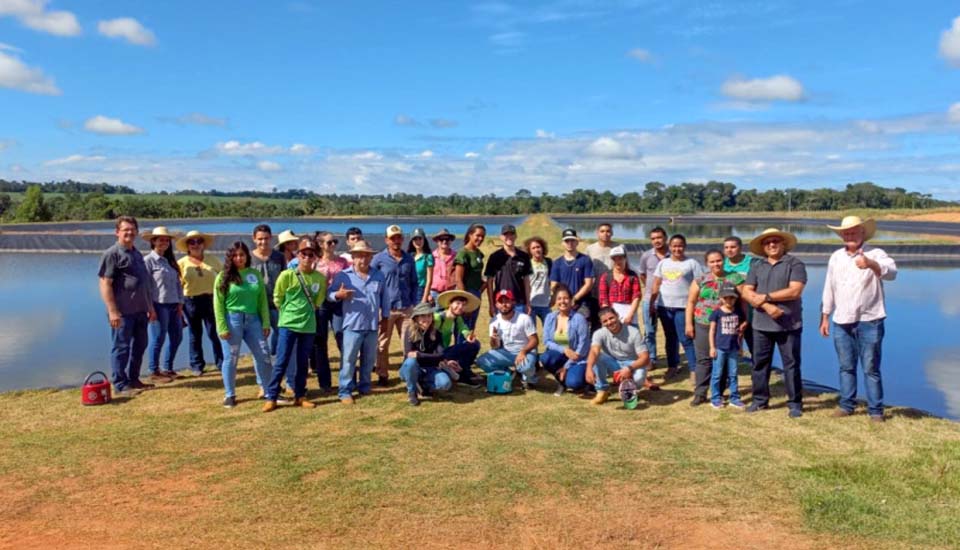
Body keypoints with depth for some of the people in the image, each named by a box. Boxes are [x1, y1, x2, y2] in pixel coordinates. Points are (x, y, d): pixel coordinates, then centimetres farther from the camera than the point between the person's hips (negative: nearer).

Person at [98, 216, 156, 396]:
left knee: (140, 346, 14)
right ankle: (120, 385, 8)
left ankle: (133, 380, 27)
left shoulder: (137, 254, 17)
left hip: (140, 310, 8)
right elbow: (105, 284, -14)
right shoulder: (112, 254, -8)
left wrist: (150, 307, 21)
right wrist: (112, 311, -20)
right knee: (121, 347, 0)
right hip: (123, 312, -8)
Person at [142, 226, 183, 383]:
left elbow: (178, 283, 15)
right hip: (158, 305, -8)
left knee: (176, 337, 11)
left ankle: (168, 369, 24)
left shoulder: (170, 261, 16)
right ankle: (154, 372, 11)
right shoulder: (148, 260, -7)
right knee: (158, 339, -1)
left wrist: (180, 303, 8)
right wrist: (150, 307, -15)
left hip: (173, 305, 8)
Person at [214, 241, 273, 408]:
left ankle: (267, 390, 17)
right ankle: (229, 395, 16)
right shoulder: (224, 276, 0)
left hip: (253, 319, 3)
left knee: (263, 354, 3)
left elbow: (263, 300, 9)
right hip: (232, 319, -3)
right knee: (231, 358, 4)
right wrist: (222, 327, -10)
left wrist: (266, 323, 4)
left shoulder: (255, 274, 9)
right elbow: (218, 304, -3)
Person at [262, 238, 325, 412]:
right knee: (281, 362, -2)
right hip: (288, 325, -3)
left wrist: (307, 311, 9)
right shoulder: (287, 275, -9)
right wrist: (289, 312, 8)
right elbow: (277, 298, 3)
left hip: (308, 326, 3)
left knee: (303, 363, 11)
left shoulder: (320, 278, -1)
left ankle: (300, 396, 21)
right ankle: (271, 398, 4)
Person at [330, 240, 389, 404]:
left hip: (372, 325, 4)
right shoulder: (343, 275, -3)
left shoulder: (379, 276, 8)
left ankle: (364, 386, 27)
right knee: (349, 359, -3)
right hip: (352, 324, -4)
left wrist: (385, 316, 14)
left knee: (369, 359, 13)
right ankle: (345, 391, 3)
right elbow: (329, 294, -4)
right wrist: (338, 295, -25)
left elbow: (385, 298, 16)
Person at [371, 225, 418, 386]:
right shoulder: (379, 259, -2)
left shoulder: (409, 259, 9)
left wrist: (415, 304, 8)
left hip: (406, 308, 3)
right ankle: (382, 375, 17)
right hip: (386, 308, -3)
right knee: (382, 344, 5)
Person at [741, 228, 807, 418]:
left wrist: (765, 297, -11)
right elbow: (746, 292, 1)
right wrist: (767, 306, -14)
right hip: (761, 325, 4)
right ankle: (760, 400, 22)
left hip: (789, 325, -4)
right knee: (759, 363, 10)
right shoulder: (756, 267, 10)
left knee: (791, 364, 2)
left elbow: (795, 291, -14)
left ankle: (795, 403, 12)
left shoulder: (794, 264, -2)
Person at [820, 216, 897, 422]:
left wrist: (870, 264, -48)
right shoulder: (836, 257, 10)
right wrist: (825, 317, 14)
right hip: (842, 322, 5)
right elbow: (829, 289, 14)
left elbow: (891, 273, -27)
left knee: (871, 368, 1)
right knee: (846, 367, 13)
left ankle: (875, 410, 9)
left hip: (869, 322, -5)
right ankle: (847, 405, 23)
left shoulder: (875, 254, -7)